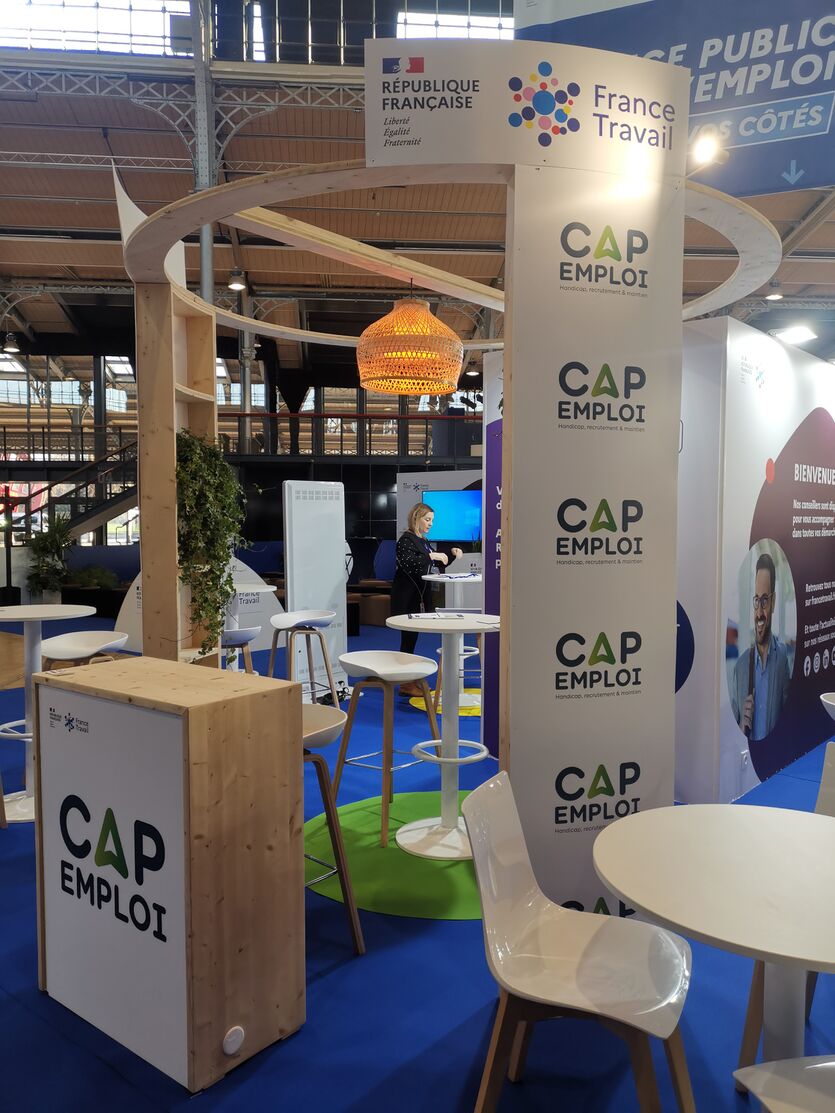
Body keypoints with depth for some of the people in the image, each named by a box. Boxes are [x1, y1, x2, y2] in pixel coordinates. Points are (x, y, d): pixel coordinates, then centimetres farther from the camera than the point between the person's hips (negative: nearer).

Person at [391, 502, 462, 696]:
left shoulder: (423, 541, 17)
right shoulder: (406, 539, -11)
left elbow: (438, 563, 30)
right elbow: (406, 562, -29)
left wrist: (451, 553, 14)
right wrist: (431, 556, -28)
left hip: (419, 596, 9)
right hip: (406, 598, -9)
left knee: (411, 637, 12)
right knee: (409, 636, -5)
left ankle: (410, 680, 18)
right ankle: (406, 684, 2)